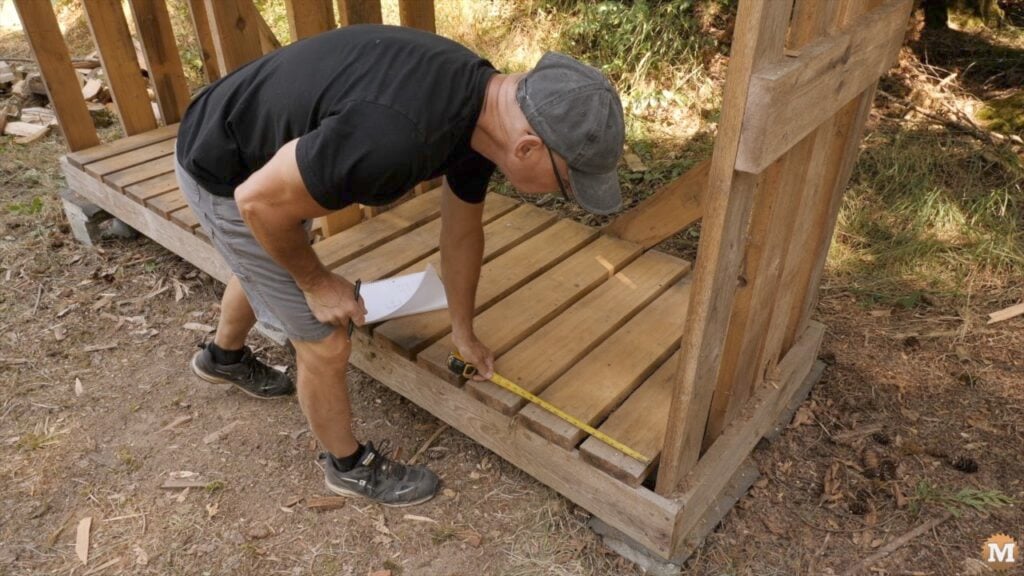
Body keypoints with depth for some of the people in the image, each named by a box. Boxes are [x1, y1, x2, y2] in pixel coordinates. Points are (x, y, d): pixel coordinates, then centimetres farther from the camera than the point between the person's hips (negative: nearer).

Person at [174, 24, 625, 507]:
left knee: (262, 271, 34)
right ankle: (349, 465, 29)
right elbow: (260, 199, -28)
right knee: (325, 342, 0)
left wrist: (463, 331, 17)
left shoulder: (483, 106, -12)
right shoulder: (398, 137, -42)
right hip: (228, 174, -8)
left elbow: (463, 229, 4)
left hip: (273, 149, 9)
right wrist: (316, 282, -11)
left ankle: (223, 357, 66)